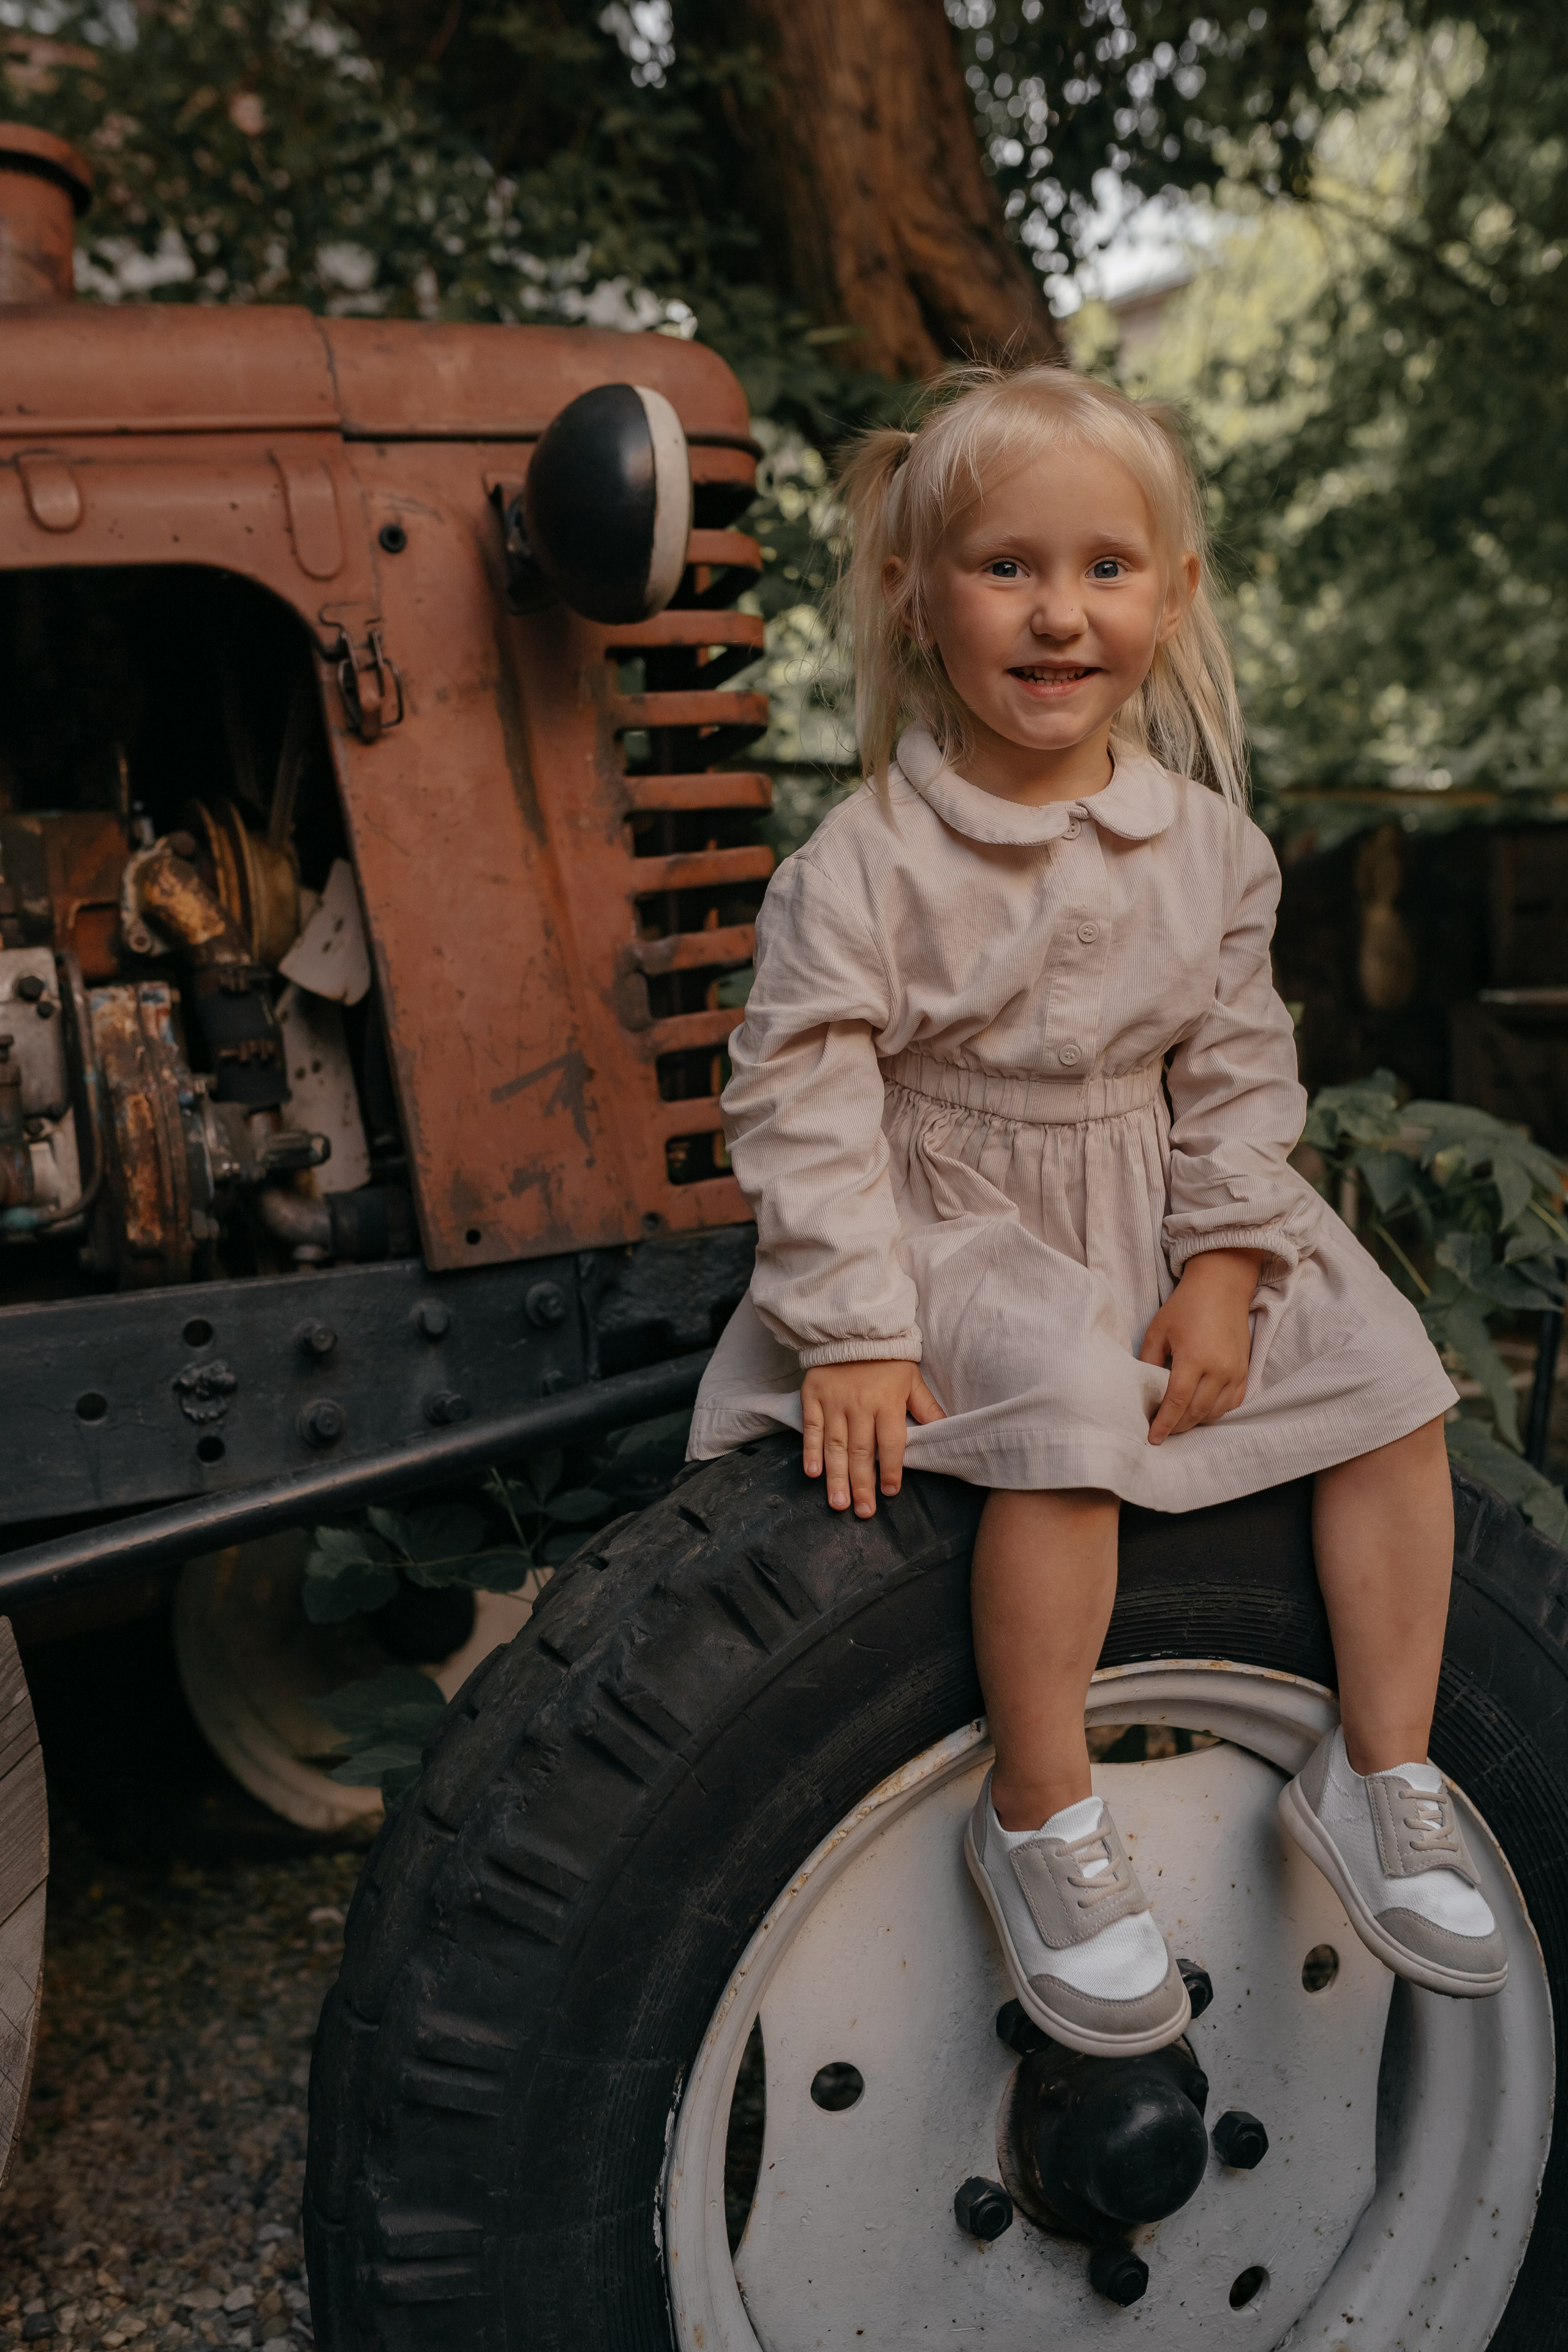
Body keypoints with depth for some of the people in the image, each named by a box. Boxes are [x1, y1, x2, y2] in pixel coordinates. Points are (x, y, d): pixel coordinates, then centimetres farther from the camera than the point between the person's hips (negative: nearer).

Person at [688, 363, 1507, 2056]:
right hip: (959, 1236, -5)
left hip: (1154, 1222, 6)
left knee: (1392, 1385, -3)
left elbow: (1238, 1066, 5)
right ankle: (1041, 1820, -11)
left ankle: (1381, 1776, 11)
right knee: (1065, 1418, -32)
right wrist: (852, 1330, -21)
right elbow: (801, 1096, -16)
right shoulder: (863, 865, -15)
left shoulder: (1205, 840, 0)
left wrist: (1224, 1263, -6)